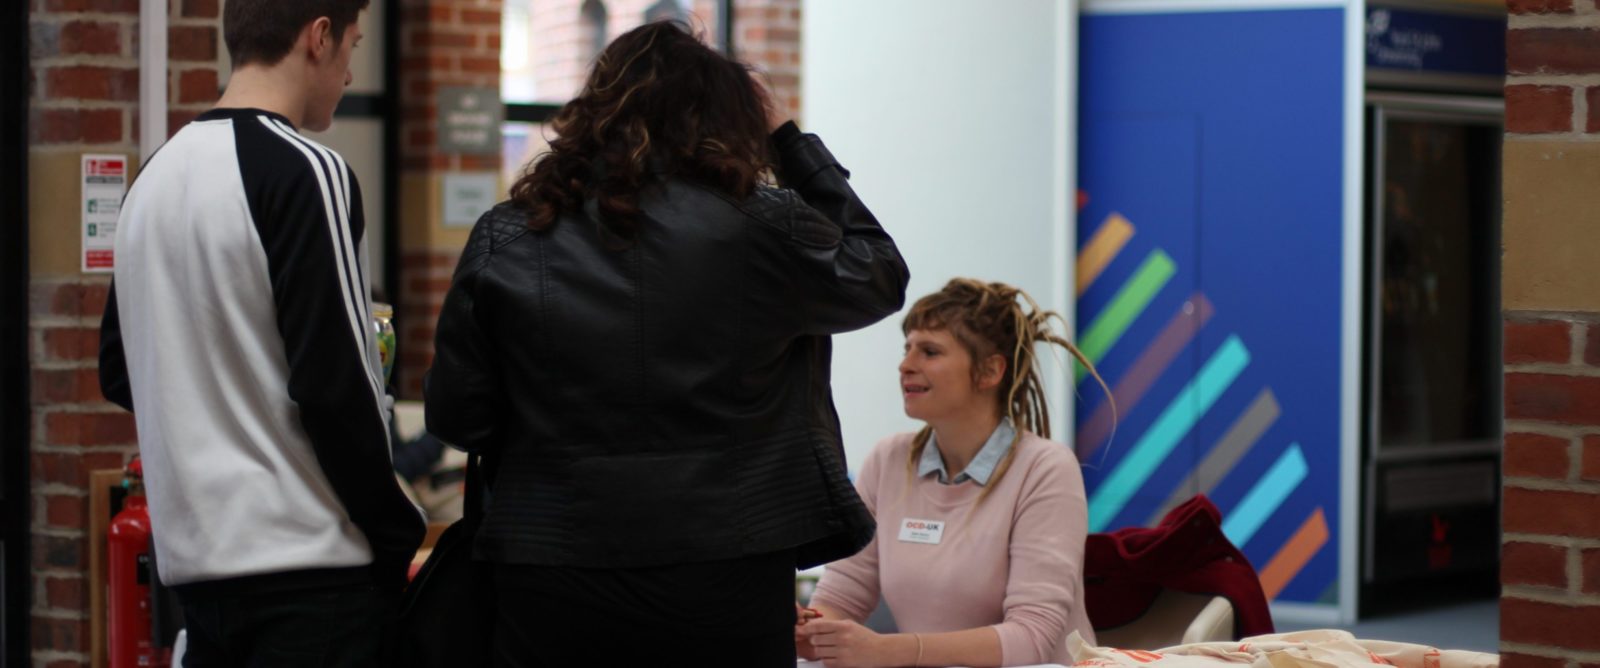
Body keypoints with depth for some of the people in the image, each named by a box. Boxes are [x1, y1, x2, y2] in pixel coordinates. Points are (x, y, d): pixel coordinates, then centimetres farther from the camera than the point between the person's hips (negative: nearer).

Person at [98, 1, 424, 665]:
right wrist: (397, 537, -8)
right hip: (305, 557, -8)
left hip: (190, 553, 8)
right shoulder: (305, 172, -13)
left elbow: (118, 373, 17)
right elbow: (334, 385, -17)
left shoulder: (156, 175, 11)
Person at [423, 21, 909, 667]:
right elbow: (880, 276, 12)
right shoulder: (763, 228, -7)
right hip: (726, 586, -1)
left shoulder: (503, 239, -1)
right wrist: (790, 143, 17)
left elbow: (454, 417, 2)